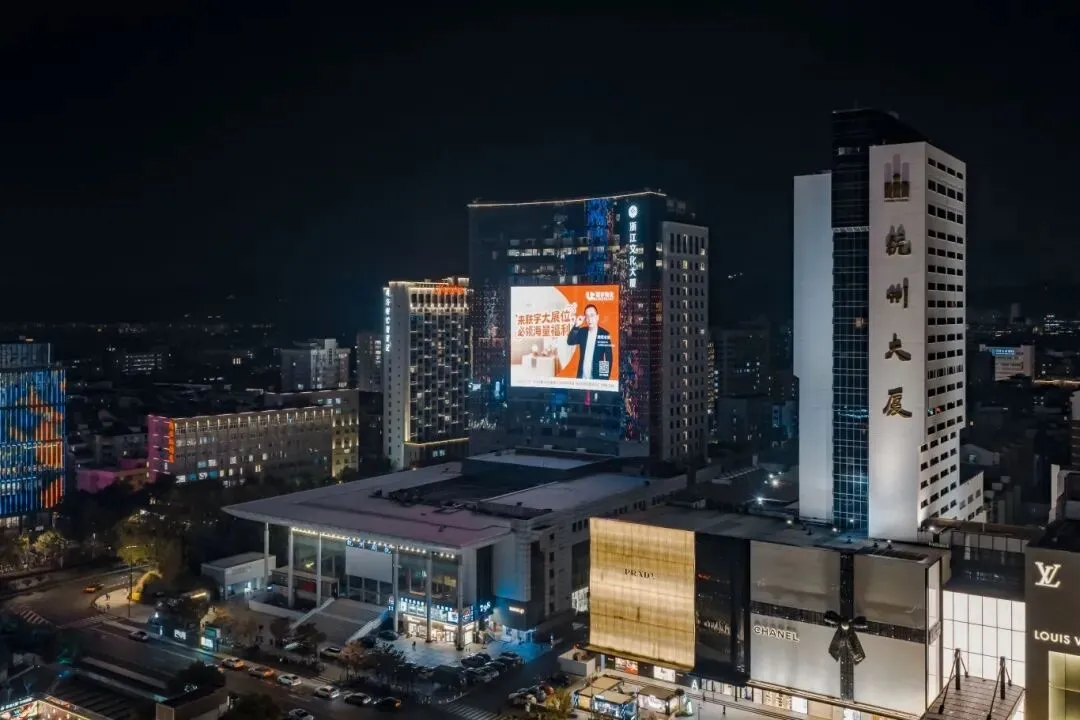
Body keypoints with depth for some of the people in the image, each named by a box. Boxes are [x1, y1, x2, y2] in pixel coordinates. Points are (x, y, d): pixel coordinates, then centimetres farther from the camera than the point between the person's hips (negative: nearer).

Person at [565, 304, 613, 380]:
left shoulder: (604, 334, -6)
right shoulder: (582, 331, 7)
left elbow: (609, 359, -5)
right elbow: (570, 342, -6)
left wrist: (606, 377, -11)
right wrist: (576, 326, -15)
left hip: (597, 377, -3)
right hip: (582, 376, 4)